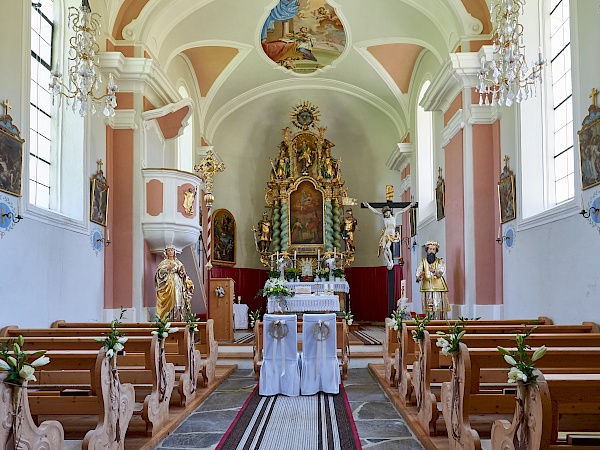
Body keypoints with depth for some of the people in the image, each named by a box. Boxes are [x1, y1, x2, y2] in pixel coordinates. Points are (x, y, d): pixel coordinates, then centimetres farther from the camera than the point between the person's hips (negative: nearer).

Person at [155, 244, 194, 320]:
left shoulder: (178, 263, 17)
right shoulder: (163, 263, 6)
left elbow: (183, 275, 14)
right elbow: (159, 273, -8)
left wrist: (182, 270, -7)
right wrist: (168, 268, -20)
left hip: (178, 288, 4)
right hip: (168, 287, -4)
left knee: (179, 305, -3)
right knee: (170, 305, -12)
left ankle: (179, 321, -3)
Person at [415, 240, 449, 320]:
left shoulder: (440, 261, 7)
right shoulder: (423, 261, 11)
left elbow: (441, 272, -11)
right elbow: (419, 271, -4)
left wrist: (434, 271, -33)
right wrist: (419, 277, -28)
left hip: (438, 287, -1)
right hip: (426, 288, 1)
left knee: (438, 307, -7)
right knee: (428, 308, -2)